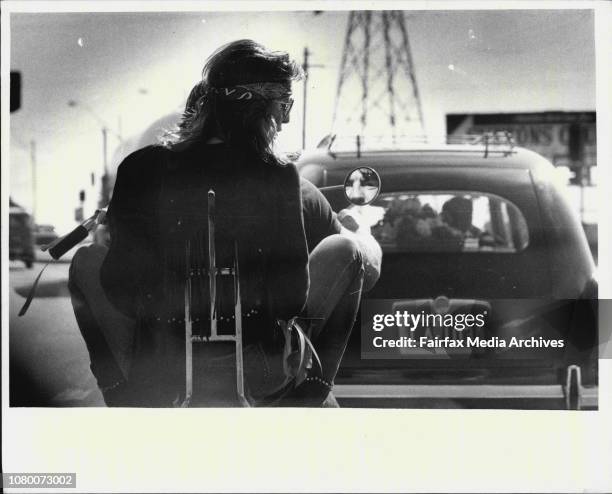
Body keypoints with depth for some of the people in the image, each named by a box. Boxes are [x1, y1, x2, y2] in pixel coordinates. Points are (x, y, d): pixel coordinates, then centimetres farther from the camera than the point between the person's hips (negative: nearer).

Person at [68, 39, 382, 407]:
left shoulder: (141, 169, -6)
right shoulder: (284, 181, -8)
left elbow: (117, 288, -2)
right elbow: (369, 268, 5)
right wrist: (360, 229, 29)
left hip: (161, 382, 1)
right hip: (265, 377, -1)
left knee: (86, 261, 19)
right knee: (346, 250, 11)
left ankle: (124, 392, 22)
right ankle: (311, 389, 20)